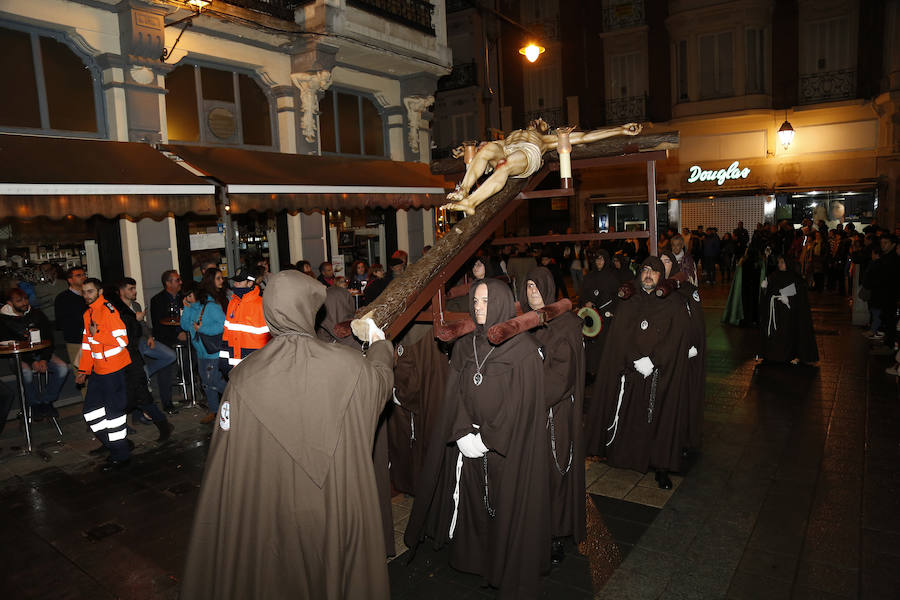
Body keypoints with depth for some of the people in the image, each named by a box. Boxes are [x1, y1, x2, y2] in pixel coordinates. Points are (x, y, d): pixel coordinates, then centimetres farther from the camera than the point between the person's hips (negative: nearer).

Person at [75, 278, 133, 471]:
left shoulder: (108, 310, -13)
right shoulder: (88, 314, 15)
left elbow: (122, 340, -19)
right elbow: (87, 345, 20)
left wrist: (97, 334, -20)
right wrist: (83, 370, 17)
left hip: (114, 370, -9)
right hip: (98, 370, 9)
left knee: (113, 411, -2)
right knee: (91, 410, 12)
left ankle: (121, 457, 9)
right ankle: (114, 446, 25)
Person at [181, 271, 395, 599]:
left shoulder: (245, 377, -15)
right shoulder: (350, 366, -15)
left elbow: (226, 461, -8)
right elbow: (382, 376, 9)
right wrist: (379, 344, 29)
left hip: (266, 511, 1)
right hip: (338, 508, 0)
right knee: (335, 570, 22)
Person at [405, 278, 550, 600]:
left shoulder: (523, 348, -10)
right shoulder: (464, 346, 5)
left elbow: (522, 403, -14)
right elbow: (454, 395, 2)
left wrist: (486, 439, -16)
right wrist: (464, 435, -11)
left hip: (509, 449, -4)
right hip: (468, 448, 4)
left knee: (508, 509, 7)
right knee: (472, 506, 12)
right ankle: (476, 560, 32)